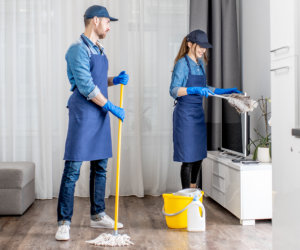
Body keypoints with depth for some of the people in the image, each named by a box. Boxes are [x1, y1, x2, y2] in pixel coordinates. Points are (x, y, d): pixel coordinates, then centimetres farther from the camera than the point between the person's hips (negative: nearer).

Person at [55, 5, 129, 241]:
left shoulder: (99, 49, 17)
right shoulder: (78, 49, -11)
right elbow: (86, 86, -17)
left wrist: (115, 79, 7)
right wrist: (111, 107, -11)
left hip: (101, 115, 9)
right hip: (83, 114, -9)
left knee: (100, 168, 13)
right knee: (73, 169, -6)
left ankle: (98, 215, 25)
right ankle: (64, 222, 1)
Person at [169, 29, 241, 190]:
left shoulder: (200, 64, 14)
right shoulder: (182, 63, -10)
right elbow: (174, 91, -19)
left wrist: (225, 91, 20)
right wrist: (194, 90, -32)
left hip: (198, 113, 8)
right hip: (185, 114, -8)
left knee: (199, 156, 12)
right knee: (188, 158, -3)